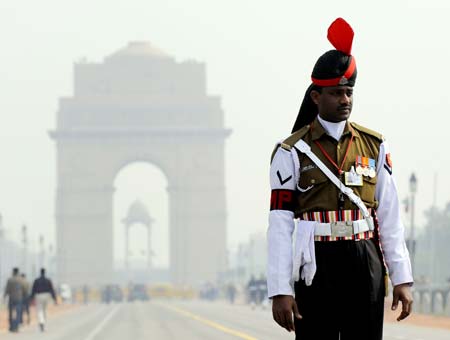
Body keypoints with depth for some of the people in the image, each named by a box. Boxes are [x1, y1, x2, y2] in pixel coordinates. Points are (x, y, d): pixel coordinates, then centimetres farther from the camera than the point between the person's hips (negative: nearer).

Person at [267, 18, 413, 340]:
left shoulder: (374, 147, 7)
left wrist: (402, 279, -1)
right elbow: (280, 226, -6)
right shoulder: (292, 152, -3)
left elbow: (390, 216, 6)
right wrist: (280, 291, -13)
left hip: (366, 266, 3)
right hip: (317, 268, -3)